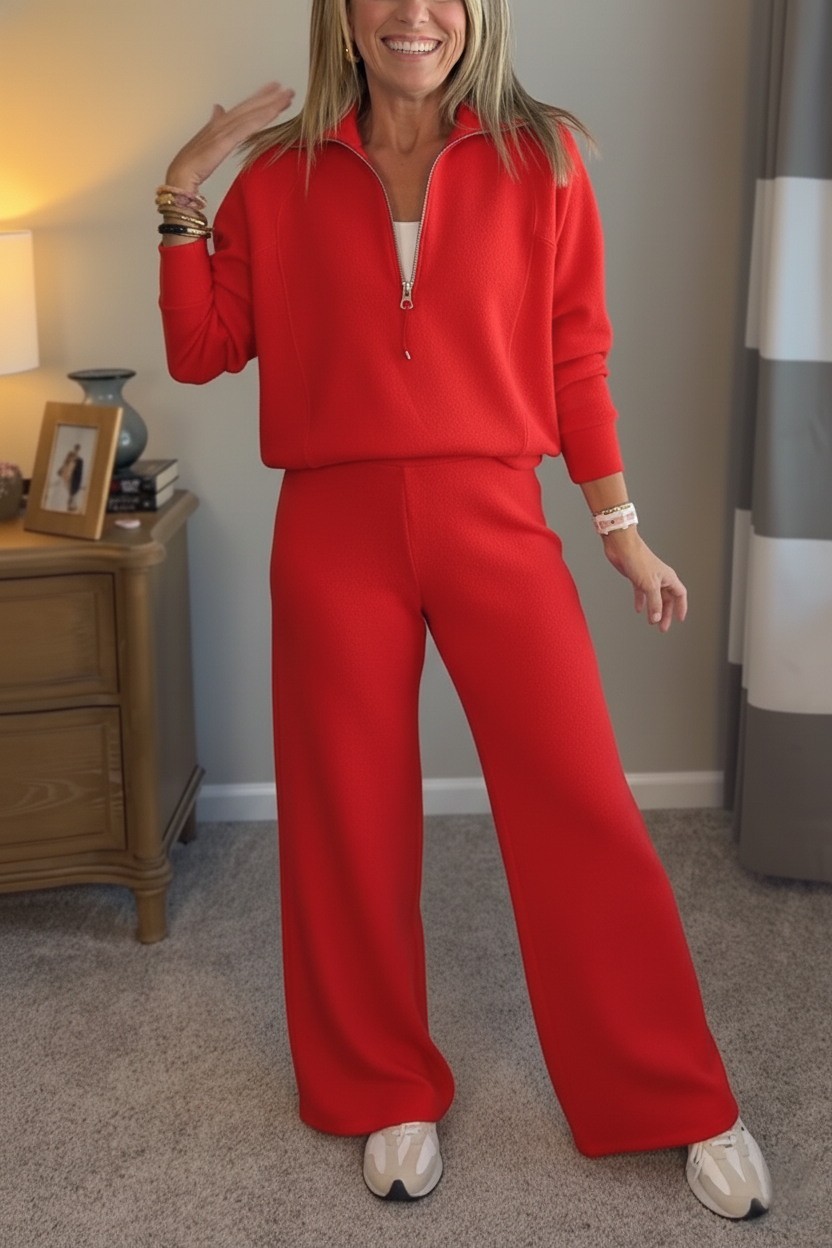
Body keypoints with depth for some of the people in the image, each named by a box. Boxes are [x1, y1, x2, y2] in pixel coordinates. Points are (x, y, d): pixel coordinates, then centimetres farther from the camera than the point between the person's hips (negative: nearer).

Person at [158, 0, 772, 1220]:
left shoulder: (541, 156, 4)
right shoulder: (282, 173, 6)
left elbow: (576, 356, 6)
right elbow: (201, 351, 7)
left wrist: (623, 529, 5)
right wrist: (183, 193, -2)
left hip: (493, 521, -1)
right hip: (334, 533, 1)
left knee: (585, 811, -1)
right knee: (352, 823, 8)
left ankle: (681, 1104, 20)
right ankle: (390, 1094, 30)